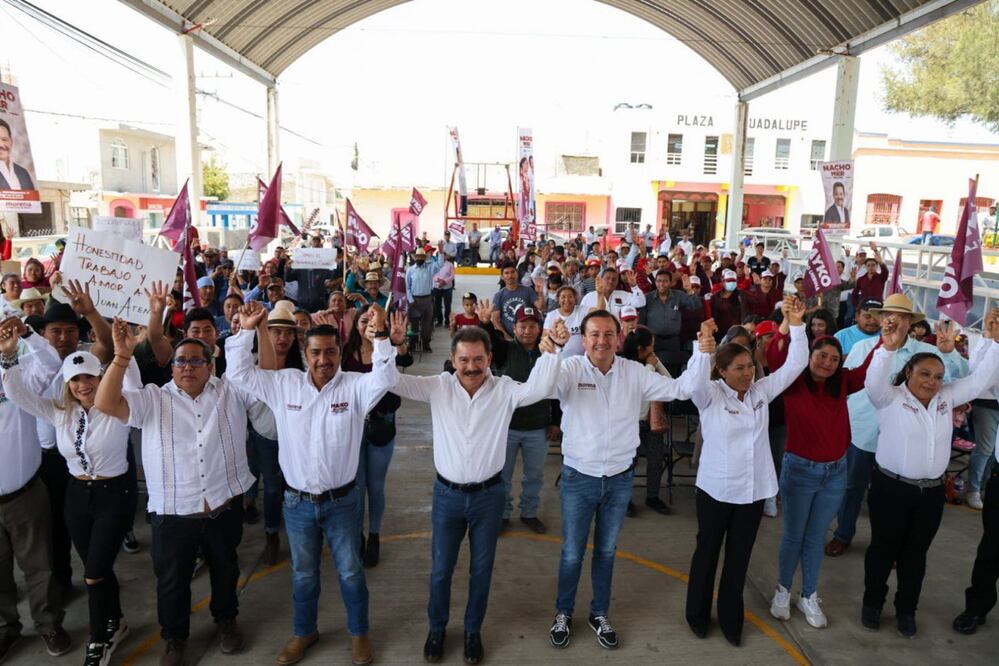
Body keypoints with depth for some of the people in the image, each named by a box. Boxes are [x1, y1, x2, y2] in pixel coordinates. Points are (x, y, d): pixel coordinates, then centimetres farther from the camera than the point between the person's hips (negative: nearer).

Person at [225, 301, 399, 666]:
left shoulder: (355, 386, -12)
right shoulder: (283, 384, -4)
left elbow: (384, 379, -30)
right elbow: (238, 373, -4)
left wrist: (381, 336, -44)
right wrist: (246, 331, -16)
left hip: (342, 501, -2)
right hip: (297, 502, 2)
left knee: (351, 572, 15)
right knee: (303, 574, 21)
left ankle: (358, 631, 37)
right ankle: (304, 631, 43)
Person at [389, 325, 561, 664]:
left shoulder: (504, 389, -10)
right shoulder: (438, 387, -7)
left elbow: (538, 388, -27)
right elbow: (395, 382, -13)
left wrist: (549, 352, -44)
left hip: (488, 495, 0)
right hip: (447, 494, 1)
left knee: (481, 569, 16)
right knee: (440, 568, 16)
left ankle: (473, 630, 39)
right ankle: (437, 627, 41)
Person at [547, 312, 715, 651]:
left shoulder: (635, 372, -5)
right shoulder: (570, 369, -16)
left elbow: (681, 388, -4)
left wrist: (703, 352, -17)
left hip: (620, 479, 3)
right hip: (579, 477, -3)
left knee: (606, 552, 20)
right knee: (572, 554, 11)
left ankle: (600, 613, 41)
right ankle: (563, 613, 35)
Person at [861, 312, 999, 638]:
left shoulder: (945, 399, 7)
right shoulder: (890, 398, -9)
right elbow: (874, 381, -29)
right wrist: (888, 346, -44)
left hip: (931, 492, 5)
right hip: (891, 488, -5)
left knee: (915, 553, 16)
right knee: (883, 548, 10)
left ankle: (906, 609, 33)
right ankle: (872, 603, 28)